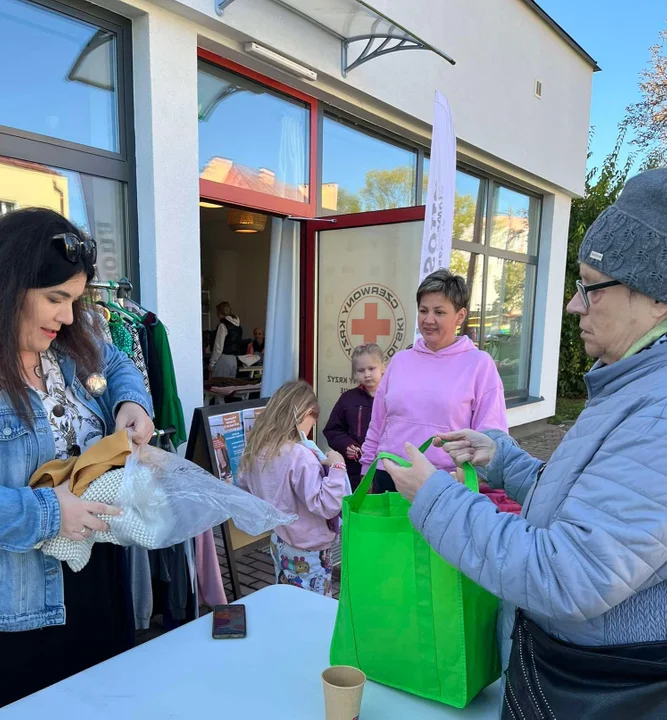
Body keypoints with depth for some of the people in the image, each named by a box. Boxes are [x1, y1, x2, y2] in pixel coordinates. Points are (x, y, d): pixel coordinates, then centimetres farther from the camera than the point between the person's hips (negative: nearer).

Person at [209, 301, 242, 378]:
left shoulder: (223, 325, -11)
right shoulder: (238, 325, 11)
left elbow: (218, 346, -14)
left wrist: (211, 363, -8)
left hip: (223, 359, -8)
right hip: (234, 360, 8)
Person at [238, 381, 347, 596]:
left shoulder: (256, 449, -4)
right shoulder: (300, 456, -28)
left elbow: (243, 486, 14)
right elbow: (326, 506, -29)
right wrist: (336, 467, -23)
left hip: (278, 541, 8)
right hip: (307, 550, -7)